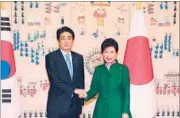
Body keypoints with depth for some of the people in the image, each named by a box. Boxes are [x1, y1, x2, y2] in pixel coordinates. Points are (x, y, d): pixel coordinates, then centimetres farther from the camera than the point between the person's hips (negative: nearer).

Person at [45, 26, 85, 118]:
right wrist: (74, 90, -19)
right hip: (57, 106, -4)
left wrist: (80, 106, 9)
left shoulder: (79, 58, 9)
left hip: (74, 106, 5)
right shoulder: (51, 57, -6)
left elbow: (81, 81, 11)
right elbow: (55, 81, -15)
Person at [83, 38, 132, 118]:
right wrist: (86, 95, -15)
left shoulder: (123, 69, -3)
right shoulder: (98, 69, 5)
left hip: (117, 110, -2)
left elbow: (126, 93, -4)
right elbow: (94, 89, 6)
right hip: (101, 110, 3)